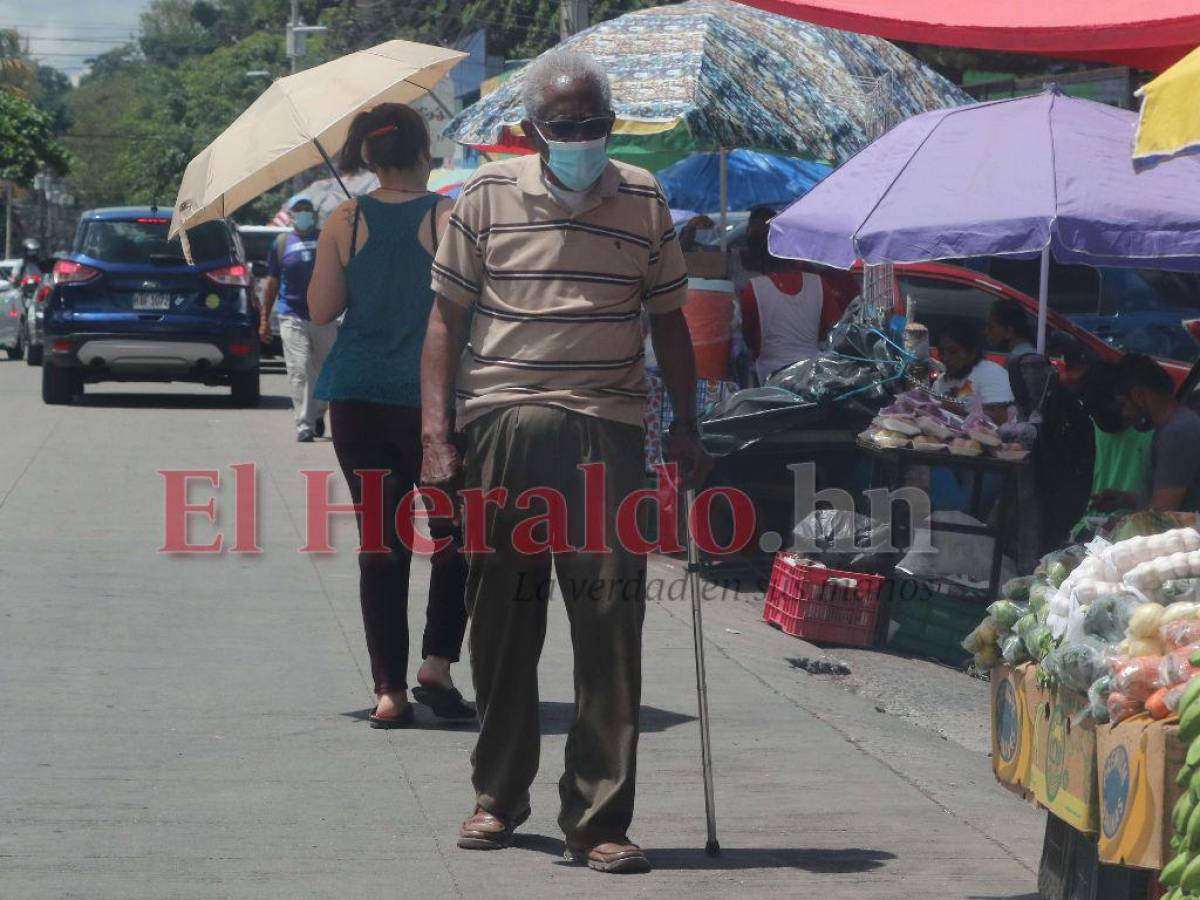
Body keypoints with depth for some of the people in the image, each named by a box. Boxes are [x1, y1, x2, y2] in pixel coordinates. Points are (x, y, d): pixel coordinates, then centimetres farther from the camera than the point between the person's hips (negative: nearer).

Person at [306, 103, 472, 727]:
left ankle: (388, 691, 3)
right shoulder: (448, 219, -6)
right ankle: (437, 665, 0)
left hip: (357, 399, 3)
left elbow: (320, 309, 3)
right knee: (456, 535, 12)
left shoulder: (344, 224, 1)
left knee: (380, 545, 6)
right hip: (429, 396, -3)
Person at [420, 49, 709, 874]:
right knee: (503, 619, 8)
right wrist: (437, 434, -1)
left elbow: (669, 319, 16)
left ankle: (600, 819, -1)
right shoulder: (489, 199, 5)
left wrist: (686, 426, 10)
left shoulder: (643, 202, 8)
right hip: (503, 425, 0)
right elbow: (448, 319, 7)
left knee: (610, 620, -6)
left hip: (607, 432, 0)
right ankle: (498, 797, 24)